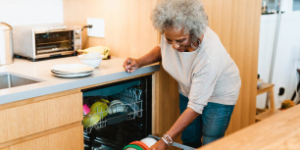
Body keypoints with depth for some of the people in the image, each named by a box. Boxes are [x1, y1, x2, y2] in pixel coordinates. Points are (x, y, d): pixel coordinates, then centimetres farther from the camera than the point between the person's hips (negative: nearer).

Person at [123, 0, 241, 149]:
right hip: (189, 89, 5)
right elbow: (162, 49, 4)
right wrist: (140, 62, -15)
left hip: (219, 94, -5)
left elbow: (196, 106, -35)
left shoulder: (209, 55, -40)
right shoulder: (171, 33, -24)